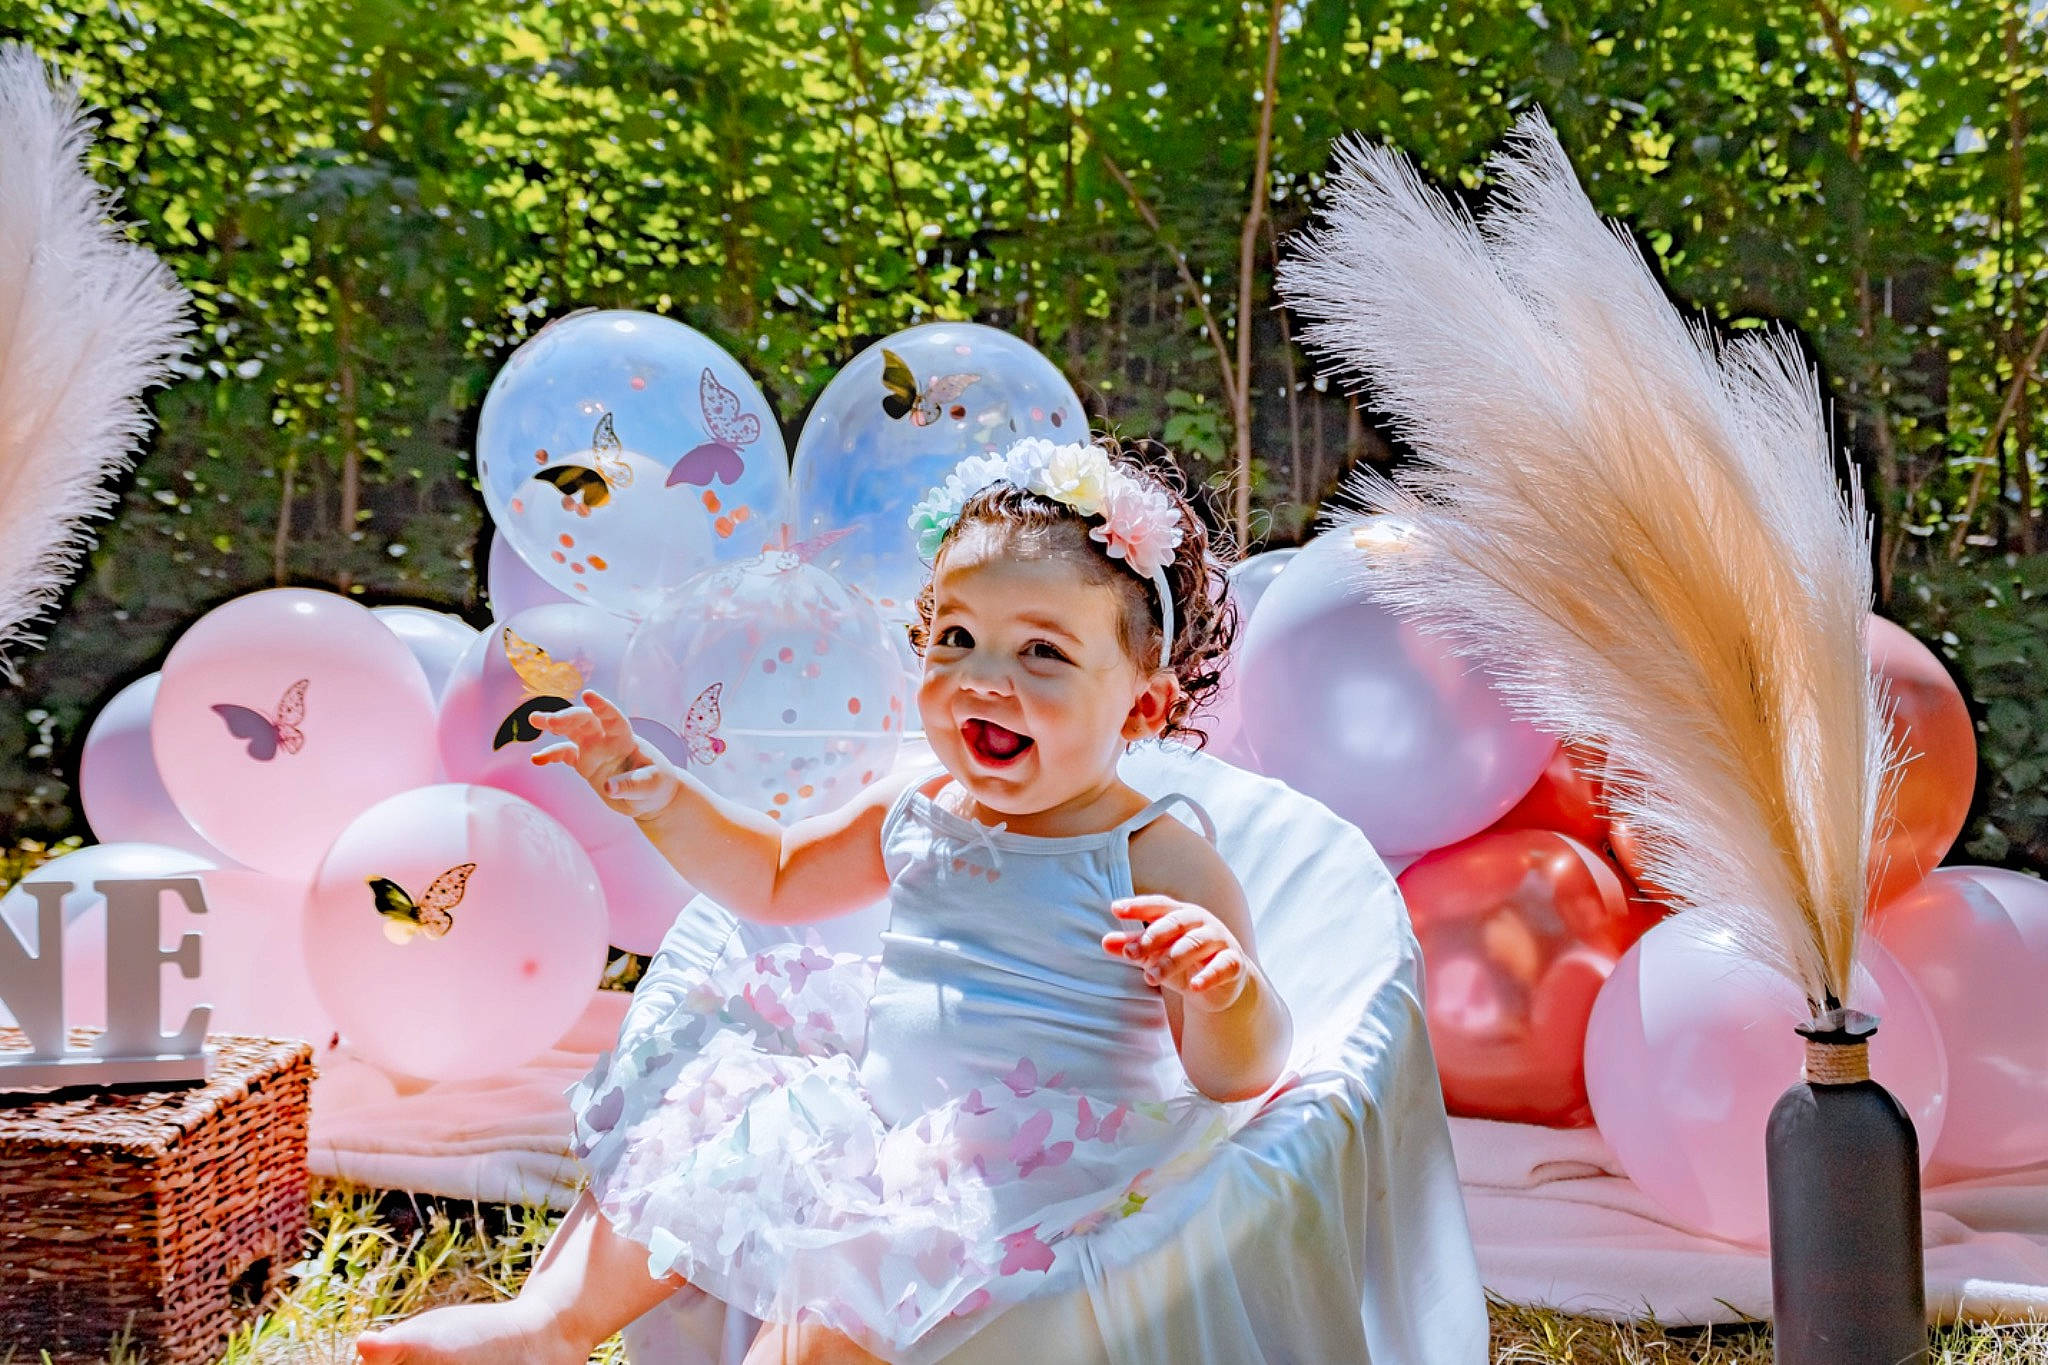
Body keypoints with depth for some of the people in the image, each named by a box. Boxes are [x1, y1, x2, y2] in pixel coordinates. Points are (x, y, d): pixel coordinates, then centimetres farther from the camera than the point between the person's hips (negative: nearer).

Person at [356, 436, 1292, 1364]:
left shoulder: (1158, 862, -16)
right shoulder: (916, 812, 4)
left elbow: (1238, 1076, -19)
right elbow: (772, 877, 22)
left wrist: (1227, 991, -42)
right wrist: (652, 788, 11)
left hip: (1027, 1161, -7)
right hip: (879, 1100, 8)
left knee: (856, 1257, -29)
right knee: (701, 1117, 9)